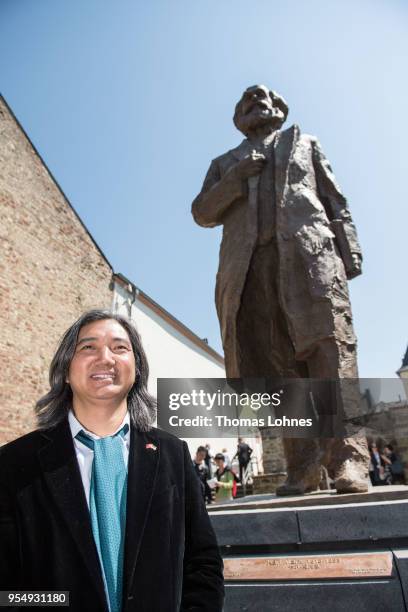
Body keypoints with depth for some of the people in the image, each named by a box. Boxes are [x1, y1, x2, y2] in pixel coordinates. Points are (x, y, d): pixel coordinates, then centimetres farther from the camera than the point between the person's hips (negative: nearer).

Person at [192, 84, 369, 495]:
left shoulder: (303, 143, 30)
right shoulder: (225, 163, 31)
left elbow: (335, 200, 19)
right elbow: (202, 213, 18)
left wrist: (350, 248, 3)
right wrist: (236, 178, 2)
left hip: (309, 253, -1)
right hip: (250, 264, 1)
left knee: (329, 347, -16)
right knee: (274, 362, -8)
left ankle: (348, 459, -15)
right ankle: (303, 468, -4)